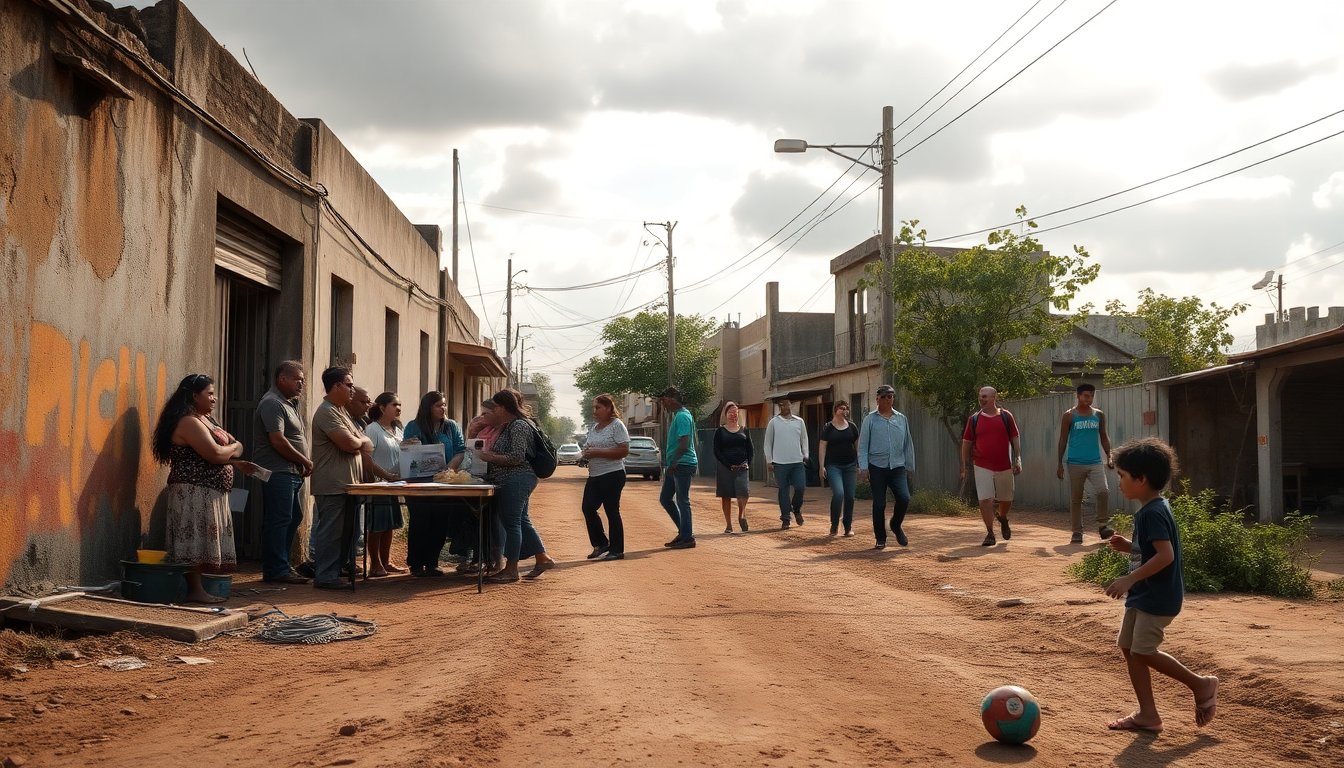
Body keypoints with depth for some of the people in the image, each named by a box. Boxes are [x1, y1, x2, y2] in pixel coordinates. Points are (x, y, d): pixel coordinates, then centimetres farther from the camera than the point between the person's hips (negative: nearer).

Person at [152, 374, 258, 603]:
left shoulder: (204, 419, 17)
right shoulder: (189, 422, -15)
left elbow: (214, 455, 23)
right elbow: (214, 454, -24)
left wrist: (237, 464, 5)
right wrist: (236, 448, -5)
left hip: (209, 492, 10)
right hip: (194, 492, -10)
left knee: (205, 540, 9)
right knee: (196, 540, -8)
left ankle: (198, 587, 12)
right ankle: (195, 590, -5)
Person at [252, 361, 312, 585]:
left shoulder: (290, 403, 20)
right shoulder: (273, 403, -13)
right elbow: (278, 441, -21)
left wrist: (304, 463, 7)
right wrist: (304, 460, -12)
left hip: (293, 472, 10)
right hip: (278, 472, -10)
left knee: (293, 518, 13)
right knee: (279, 520, -7)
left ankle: (282, 565, 20)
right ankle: (276, 570, -3)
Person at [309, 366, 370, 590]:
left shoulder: (341, 411, 19)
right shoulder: (326, 412, -13)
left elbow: (366, 444, 16)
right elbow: (350, 443, -23)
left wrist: (357, 443, -7)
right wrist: (361, 441, 0)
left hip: (346, 483, 10)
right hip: (332, 485, -10)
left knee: (345, 531, 13)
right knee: (331, 531, -6)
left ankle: (337, 572, 20)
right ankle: (326, 576, -1)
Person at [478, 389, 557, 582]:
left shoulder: (519, 426, -13)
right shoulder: (509, 426, 18)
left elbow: (518, 456, -20)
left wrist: (492, 457, -17)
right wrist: (489, 455, 11)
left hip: (516, 480, -11)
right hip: (514, 481, 11)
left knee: (511, 523, -6)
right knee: (521, 521, 15)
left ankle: (511, 569, -1)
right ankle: (542, 559, 23)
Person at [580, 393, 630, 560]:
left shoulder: (617, 425, -9)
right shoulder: (594, 427, 15)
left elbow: (624, 450, -18)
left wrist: (598, 452, -20)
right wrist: (587, 453, 3)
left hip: (612, 475, -8)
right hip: (594, 475, 8)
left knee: (612, 511, -3)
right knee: (587, 508, 2)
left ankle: (617, 550, 7)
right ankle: (601, 544, 17)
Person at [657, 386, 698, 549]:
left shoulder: (682, 416, -15)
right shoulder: (678, 415, 16)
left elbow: (684, 444, -22)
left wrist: (673, 464, -21)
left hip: (682, 464, -10)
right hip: (675, 466, 10)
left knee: (682, 501, -4)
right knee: (665, 498, 14)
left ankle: (688, 537, 3)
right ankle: (684, 531, 20)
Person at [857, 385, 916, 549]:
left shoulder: (901, 419, 10)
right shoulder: (870, 419, 2)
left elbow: (908, 444, 14)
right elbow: (863, 445, 0)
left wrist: (910, 466, 14)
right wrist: (863, 467, -8)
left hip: (898, 467, 2)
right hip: (877, 467, -2)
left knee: (904, 498, -13)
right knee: (879, 504, 1)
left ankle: (897, 525, 16)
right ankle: (880, 539, 14)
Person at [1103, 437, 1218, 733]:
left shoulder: (1153, 513, -20)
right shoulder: (1149, 510, 12)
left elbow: (1165, 555, -29)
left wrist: (1129, 579, -29)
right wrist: (1128, 547, 6)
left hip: (1157, 597, -10)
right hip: (1143, 595, 10)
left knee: (1142, 651, -7)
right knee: (1129, 647, 9)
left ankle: (1201, 684, 11)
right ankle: (1147, 714, 14)